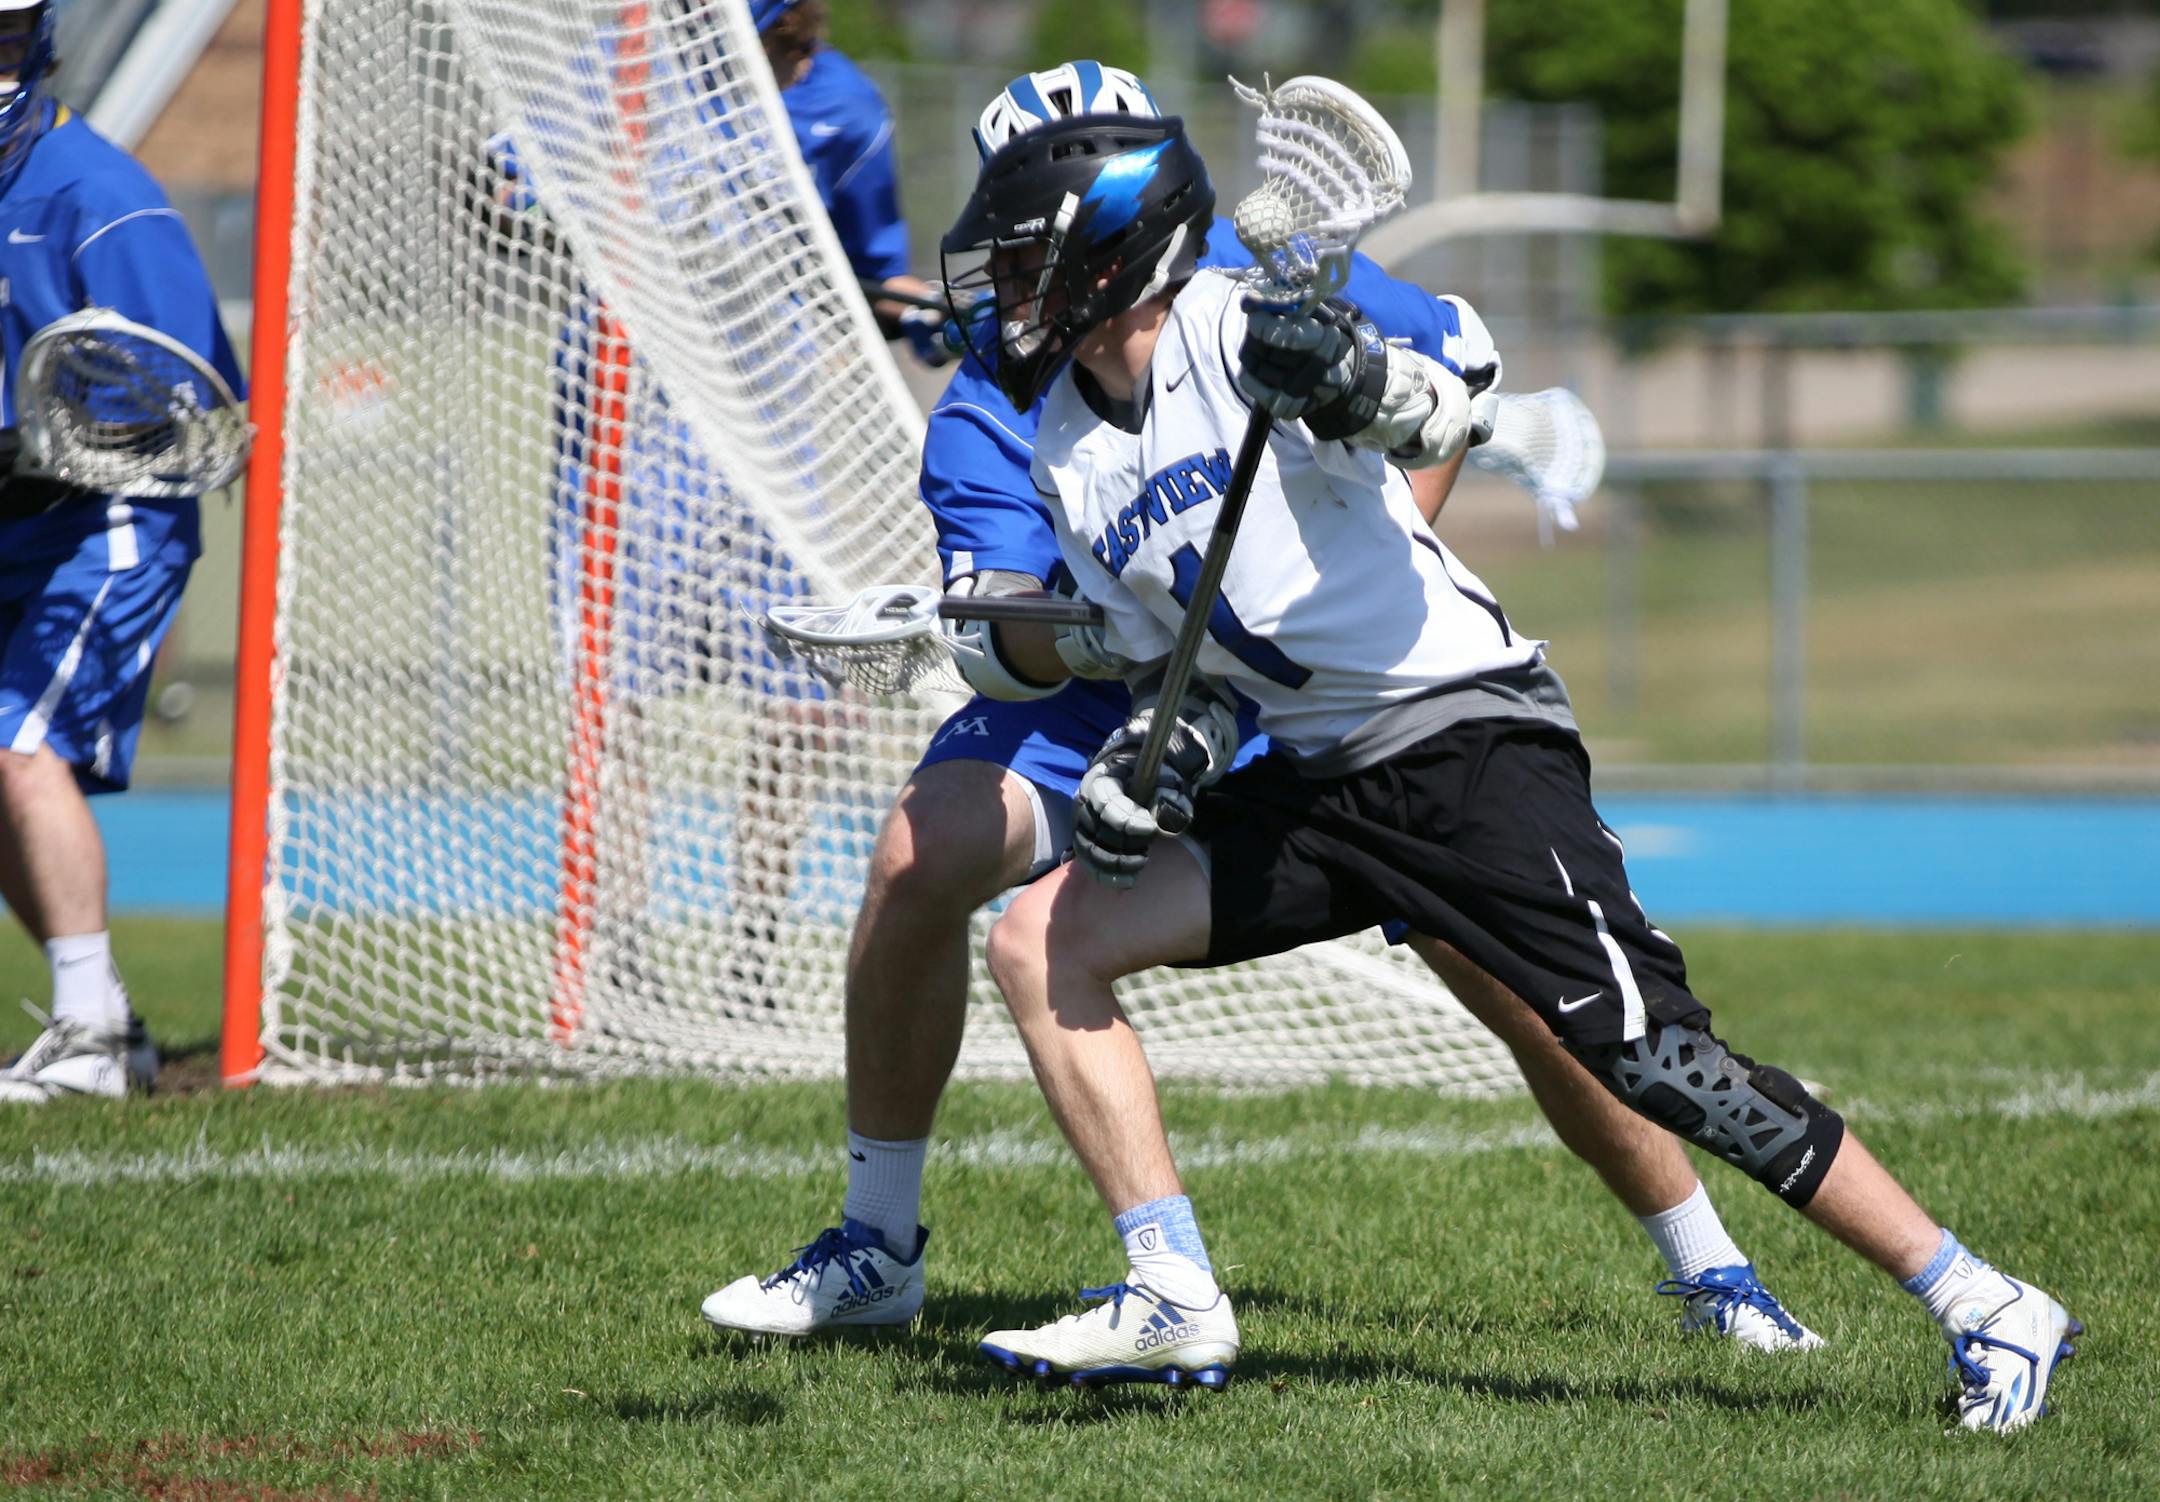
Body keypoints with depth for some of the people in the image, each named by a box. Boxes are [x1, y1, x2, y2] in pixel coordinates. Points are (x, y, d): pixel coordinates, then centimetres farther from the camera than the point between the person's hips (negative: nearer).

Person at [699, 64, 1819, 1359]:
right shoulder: (994, 413, -17)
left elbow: (1459, 353, 3)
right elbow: (998, 645, -26)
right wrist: (1064, 633, -49)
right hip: (1111, 714, 0)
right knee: (927, 853, -23)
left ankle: (1711, 1273, 8)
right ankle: (877, 1251, -8)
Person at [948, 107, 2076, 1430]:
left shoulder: (1228, 330, -11)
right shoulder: (1065, 448, 11)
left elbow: (1442, 423, -24)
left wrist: (1358, 386, -44)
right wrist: (1162, 746, -5)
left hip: (1468, 737, -8)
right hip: (1313, 776, 8)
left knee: (1644, 1051, -18)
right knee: (1044, 944, -3)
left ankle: (1984, 1309, -12)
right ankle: (1175, 1305, -2)